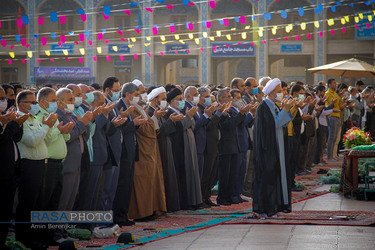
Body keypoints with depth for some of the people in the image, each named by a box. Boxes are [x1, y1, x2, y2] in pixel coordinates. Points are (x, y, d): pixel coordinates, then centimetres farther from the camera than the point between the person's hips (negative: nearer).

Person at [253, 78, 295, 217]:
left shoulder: (274, 106, 13)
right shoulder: (263, 107, -14)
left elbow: (283, 124, 12)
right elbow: (274, 124, -21)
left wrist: (286, 109, 0)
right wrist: (285, 110, -18)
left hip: (276, 147, 9)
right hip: (267, 148, -9)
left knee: (276, 174, 10)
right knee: (267, 176, -8)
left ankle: (276, 204, 15)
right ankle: (264, 208, -4)